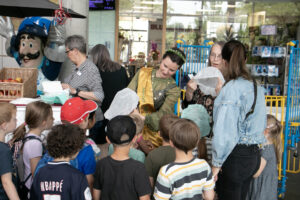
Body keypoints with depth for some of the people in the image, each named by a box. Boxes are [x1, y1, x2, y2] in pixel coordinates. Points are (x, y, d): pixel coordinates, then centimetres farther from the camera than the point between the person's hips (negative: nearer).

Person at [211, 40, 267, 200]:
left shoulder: (231, 88, -17)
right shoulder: (257, 88, 7)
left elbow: (225, 131, -20)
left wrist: (216, 163, -13)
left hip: (235, 157, -8)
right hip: (254, 155, 8)